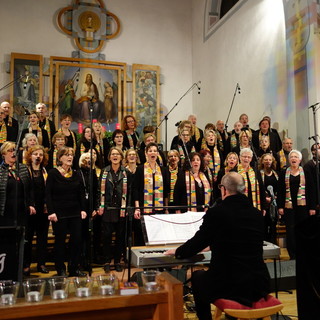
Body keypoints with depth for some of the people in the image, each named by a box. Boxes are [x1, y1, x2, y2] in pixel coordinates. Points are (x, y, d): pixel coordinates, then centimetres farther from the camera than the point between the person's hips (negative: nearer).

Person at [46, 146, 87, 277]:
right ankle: (61, 270, 18)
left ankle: (74, 268, 18)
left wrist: (83, 209, 3)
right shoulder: (53, 173, -4)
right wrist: (51, 212, -15)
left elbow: (81, 193, 12)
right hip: (59, 213, -4)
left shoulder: (75, 174, 9)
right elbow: (48, 194, -8)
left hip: (75, 213, 4)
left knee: (77, 240, 4)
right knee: (60, 241, 5)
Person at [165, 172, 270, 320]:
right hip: (259, 286, 5)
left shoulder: (216, 212, -13)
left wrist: (177, 252, 19)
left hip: (229, 286, -4)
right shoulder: (257, 214, 3)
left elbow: (198, 242, -3)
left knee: (197, 276, 26)